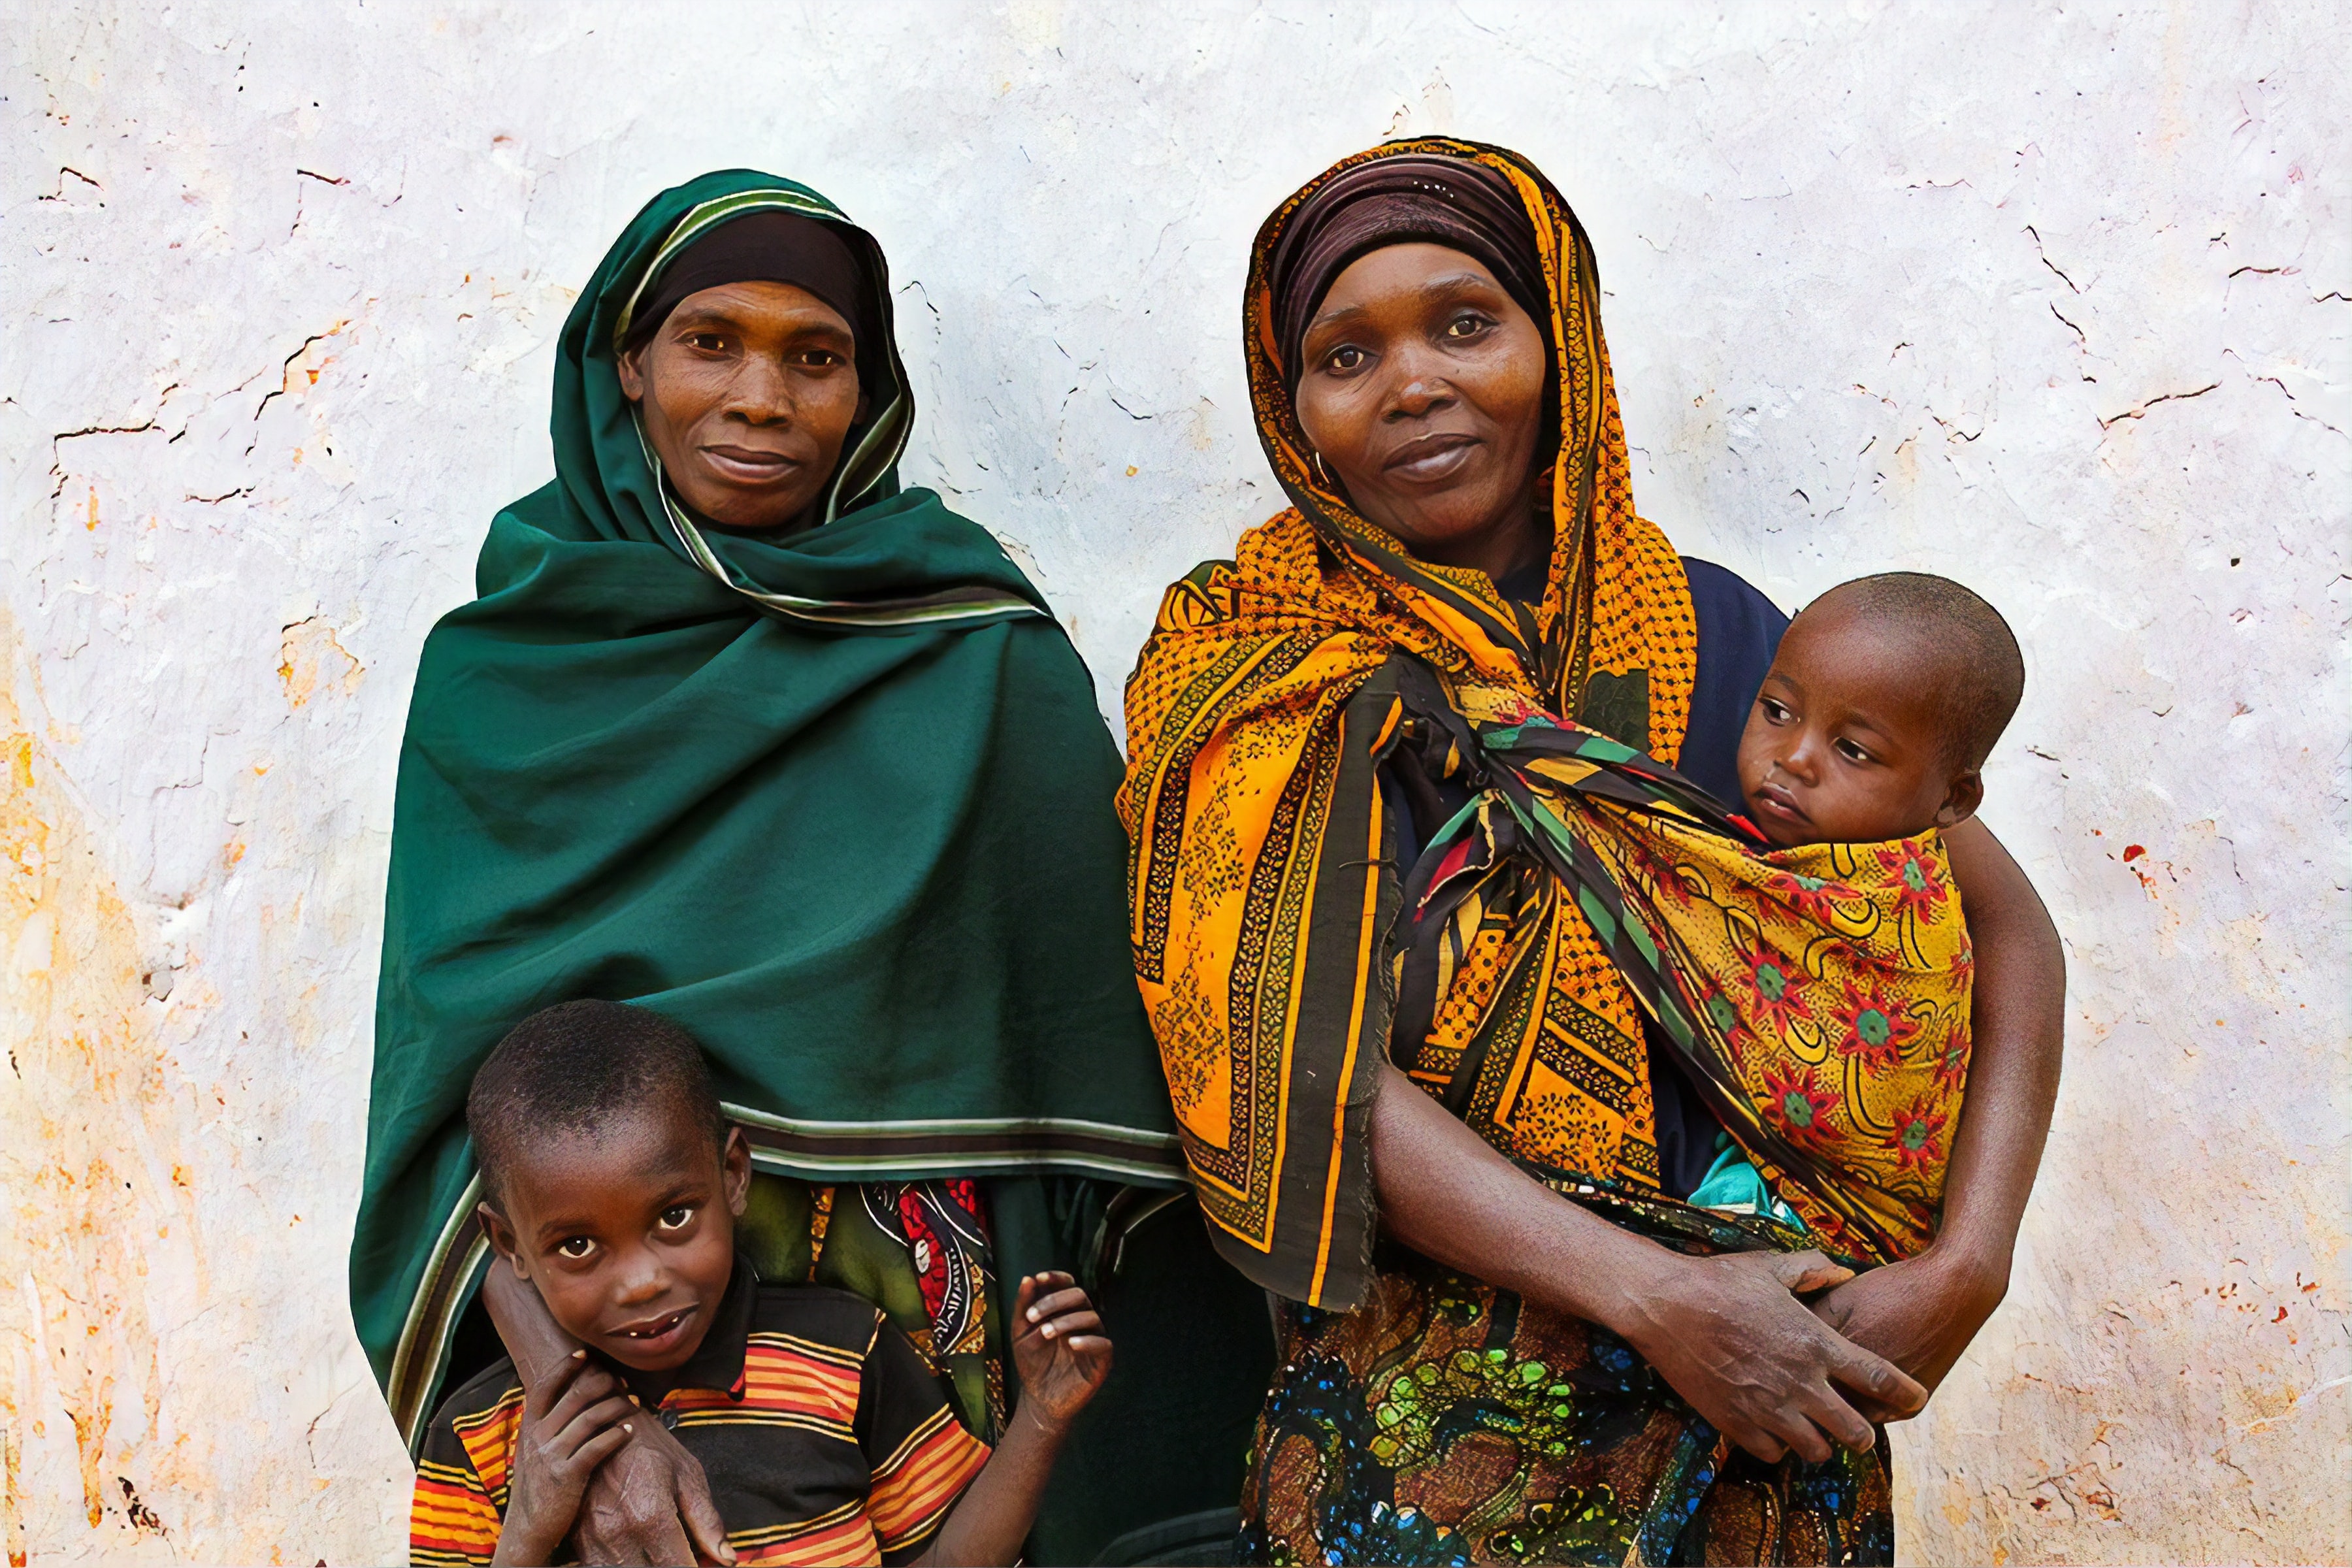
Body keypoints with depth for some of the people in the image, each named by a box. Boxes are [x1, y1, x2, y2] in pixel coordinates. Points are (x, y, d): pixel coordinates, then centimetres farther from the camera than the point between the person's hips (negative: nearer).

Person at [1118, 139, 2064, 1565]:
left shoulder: (1708, 634, -1)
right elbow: (1307, 1074, -15)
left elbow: (2009, 929, 5)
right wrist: (1656, 1296, -21)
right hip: (1407, 1426, -2)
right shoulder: (1242, 665, -6)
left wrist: (1962, 1273, -8)